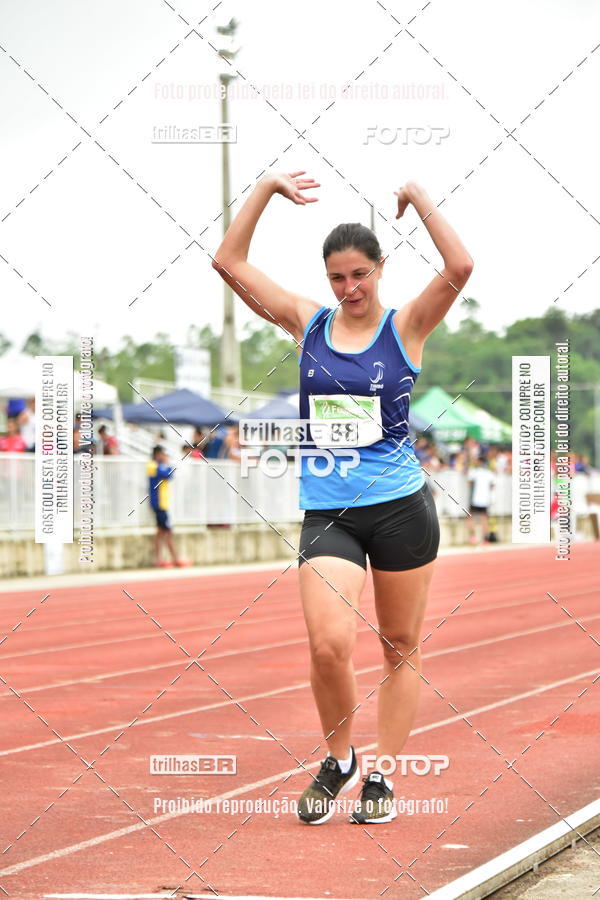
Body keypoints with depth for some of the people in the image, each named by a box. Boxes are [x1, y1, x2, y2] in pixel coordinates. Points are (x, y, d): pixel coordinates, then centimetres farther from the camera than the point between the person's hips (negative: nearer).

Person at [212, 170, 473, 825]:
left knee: (400, 648, 7)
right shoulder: (308, 323, 6)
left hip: (401, 506, -1)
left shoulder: (405, 327, 0)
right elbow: (229, 262, 3)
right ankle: (338, 761, 9)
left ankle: (380, 775, 20)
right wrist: (267, 188, -2)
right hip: (326, 511, 1)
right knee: (328, 645, -15)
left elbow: (459, 269, -18)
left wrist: (419, 198, -12)